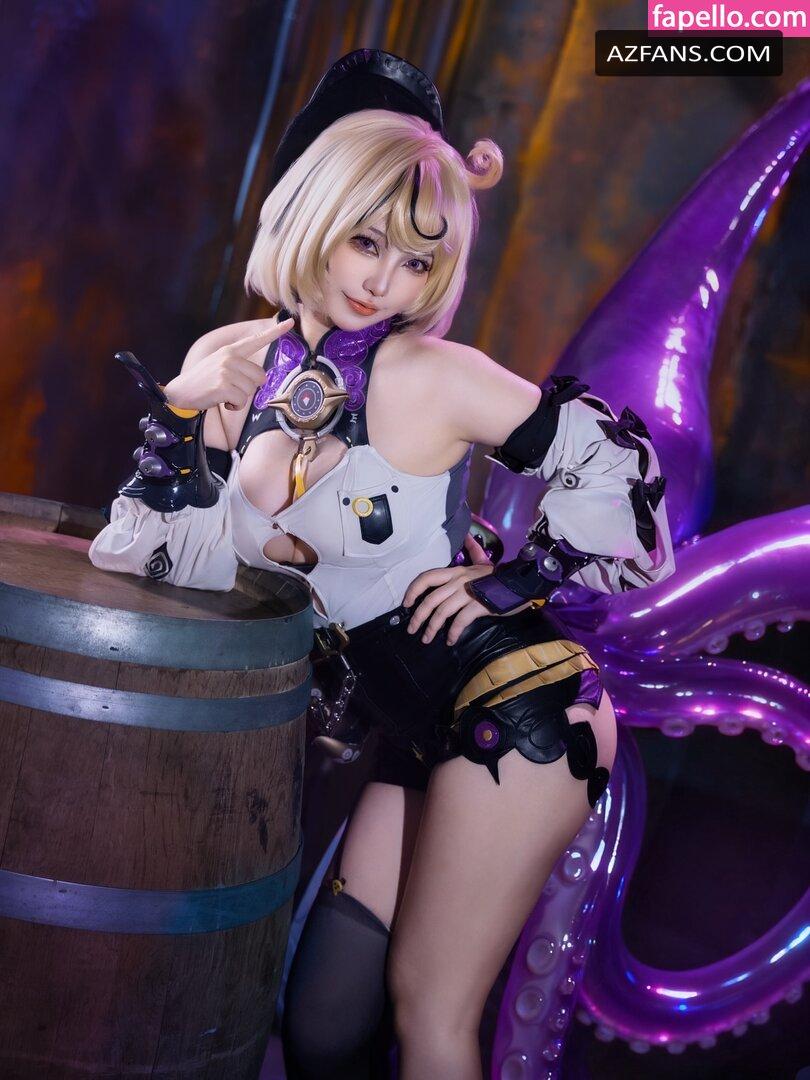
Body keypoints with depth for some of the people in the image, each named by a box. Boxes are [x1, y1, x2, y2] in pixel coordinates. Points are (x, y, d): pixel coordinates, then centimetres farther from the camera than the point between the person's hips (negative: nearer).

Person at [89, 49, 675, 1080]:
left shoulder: (430, 376, -12)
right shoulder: (232, 364, 2)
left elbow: (613, 458, -3)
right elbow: (169, 561, 2)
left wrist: (516, 580, -6)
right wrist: (177, 419, -10)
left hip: (514, 707, -5)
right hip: (411, 728, 6)